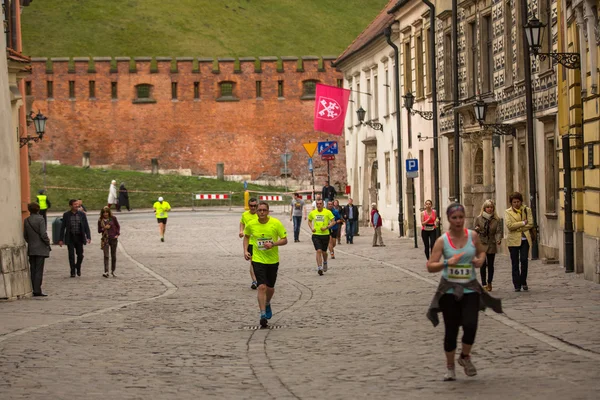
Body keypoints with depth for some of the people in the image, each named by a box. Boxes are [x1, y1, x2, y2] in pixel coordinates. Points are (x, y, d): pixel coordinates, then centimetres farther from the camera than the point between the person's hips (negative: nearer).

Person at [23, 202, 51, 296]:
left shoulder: (26, 221, 3)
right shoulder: (40, 219, -13)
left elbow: (25, 235, 8)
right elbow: (43, 234, -17)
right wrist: (48, 242, -2)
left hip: (31, 249, 5)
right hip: (40, 248, -5)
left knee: (33, 270, 10)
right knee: (39, 270, -4)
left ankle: (35, 290, 12)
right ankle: (37, 290, -8)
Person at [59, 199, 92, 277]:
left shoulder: (82, 214, 2)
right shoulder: (66, 215, -1)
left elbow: (86, 226, 2)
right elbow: (62, 227, 1)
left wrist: (88, 237, -9)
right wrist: (61, 239, -2)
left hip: (79, 237, 1)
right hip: (70, 237, -1)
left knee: (80, 255, 5)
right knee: (71, 255, -2)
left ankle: (78, 268, 31)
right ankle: (73, 271, 7)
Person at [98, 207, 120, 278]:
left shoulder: (113, 218, -1)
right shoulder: (100, 220, 1)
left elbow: (118, 226, 9)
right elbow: (99, 230, 5)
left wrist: (117, 234, -1)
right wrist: (104, 228, -14)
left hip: (113, 239, 1)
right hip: (105, 239, -1)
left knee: (113, 256, 9)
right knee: (106, 256, -12)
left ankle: (113, 271, 22)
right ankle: (106, 272, -19)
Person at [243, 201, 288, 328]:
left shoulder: (276, 223, -10)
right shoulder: (251, 224, -5)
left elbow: (285, 240, -6)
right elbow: (246, 236, 16)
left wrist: (273, 244, -23)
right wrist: (245, 250, 3)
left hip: (273, 260, 1)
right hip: (258, 259, -1)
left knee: (270, 288, 14)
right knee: (262, 286, -15)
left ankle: (267, 304, 47)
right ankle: (263, 315, -12)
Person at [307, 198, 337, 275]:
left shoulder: (327, 212, -4)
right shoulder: (312, 213, 5)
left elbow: (333, 222, -2)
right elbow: (309, 221, 21)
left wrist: (327, 227, -16)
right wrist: (311, 228, 2)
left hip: (325, 234, 0)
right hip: (316, 235, 0)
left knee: (324, 252, 12)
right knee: (319, 251, -14)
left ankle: (325, 262, 43)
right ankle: (319, 268, -16)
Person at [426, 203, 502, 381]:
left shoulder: (472, 236, 1)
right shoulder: (442, 241, -6)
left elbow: (481, 251, 19)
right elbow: (430, 266, -7)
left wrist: (480, 259, -3)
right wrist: (446, 263, -24)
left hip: (470, 288, 1)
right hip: (449, 289, -1)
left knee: (470, 325, -14)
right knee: (451, 330, 2)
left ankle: (465, 357, 15)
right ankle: (450, 366, 22)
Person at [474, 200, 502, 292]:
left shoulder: (497, 219, 0)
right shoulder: (479, 218, 2)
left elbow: (498, 231, -6)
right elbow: (475, 231, 9)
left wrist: (499, 239, -25)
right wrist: (476, 229, -14)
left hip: (492, 245, 1)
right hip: (481, 244, -1)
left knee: (490, 265, 8)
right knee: (483, 265, -6)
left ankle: (489, 283, 22)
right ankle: (484, 284, -5)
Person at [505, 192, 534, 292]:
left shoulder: (527, 210, 9)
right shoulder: (508, 212, 6)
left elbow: (530, 224, 0)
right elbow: (509, 225, -9)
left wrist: (517, 228, -7)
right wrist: (523, 223, -9)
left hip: (525, 239, 0)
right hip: (513, 240, 0)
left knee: (524, 260, -9)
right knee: (515, 263, 0)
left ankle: (523, 282, 8)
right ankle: (517, 285, 5)